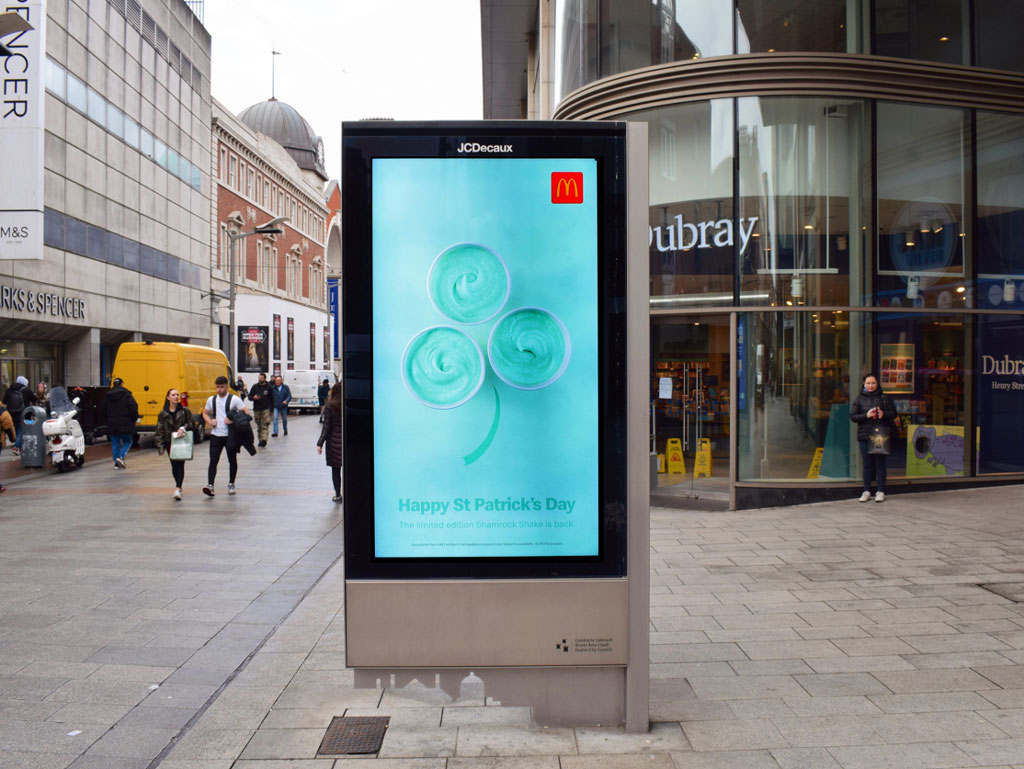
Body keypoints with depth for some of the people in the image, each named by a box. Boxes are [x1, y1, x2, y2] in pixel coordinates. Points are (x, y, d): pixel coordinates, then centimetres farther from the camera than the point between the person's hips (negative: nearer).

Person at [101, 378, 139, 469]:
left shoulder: (107, 396, 8)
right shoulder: (127, 395, -6)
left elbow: (102, 411, 11)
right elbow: (133, 409, -13)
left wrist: (107, 422, 22)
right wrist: (134, 419, 3)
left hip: (112, 425, 4)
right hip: (126, 425, -4)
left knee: (115, 444, 12)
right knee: (127, 442, 10)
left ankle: (116, 463, 10)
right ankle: (121, 457, -11)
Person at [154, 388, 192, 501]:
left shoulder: (185, 411, 2)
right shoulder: (163, 414, 4)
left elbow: (190, 424, 6)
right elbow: (159, 431, 4)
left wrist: (183, 428, -16)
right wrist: (160, 446, -2)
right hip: (169, 442, 2)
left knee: (180, 464, -11)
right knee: (174, 465, 6)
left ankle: (177, 488, -17)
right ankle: (179, 486, 27)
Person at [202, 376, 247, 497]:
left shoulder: (234, 399, -5)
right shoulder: (211, 399, 8)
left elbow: (245, 413, -8)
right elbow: (205, 413, 22)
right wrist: (210, 421, 0)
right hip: (215, 435, 2)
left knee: (232, 460, 9)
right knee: (213, 461, -8)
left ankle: (231, 484, 24)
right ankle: (210, 485, -13)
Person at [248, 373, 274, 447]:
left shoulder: (269, 387, 4)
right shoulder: (255, 387, 7)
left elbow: (272, 399, 8)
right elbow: (249, 396, 8)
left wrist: (271, 409, 4)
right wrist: (254, 398, -15)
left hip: (266, 409, -3)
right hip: (256, 409, 3)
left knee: (265, 424, -14)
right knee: (259, 426, 8)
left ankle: (264, 439, -22)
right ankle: (260, 440, 17)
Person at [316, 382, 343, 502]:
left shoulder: (330, 406, -7)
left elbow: (326, 426, -8)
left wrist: (320, 443, -4)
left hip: (334, 441, -1)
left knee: (335, 469, 9)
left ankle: (337, 494, 13)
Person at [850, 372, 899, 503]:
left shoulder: (884, 398, 6)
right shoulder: (859, 399, 8)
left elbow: (893, 414, 5)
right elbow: (853, 416, 2)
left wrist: (884, 414, -15)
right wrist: (866, 415, -14)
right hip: (865, 435, 1)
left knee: (880, 464, 1)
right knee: (867, 465, 6)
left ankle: (881, 491, 9)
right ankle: (866, 491, 13)